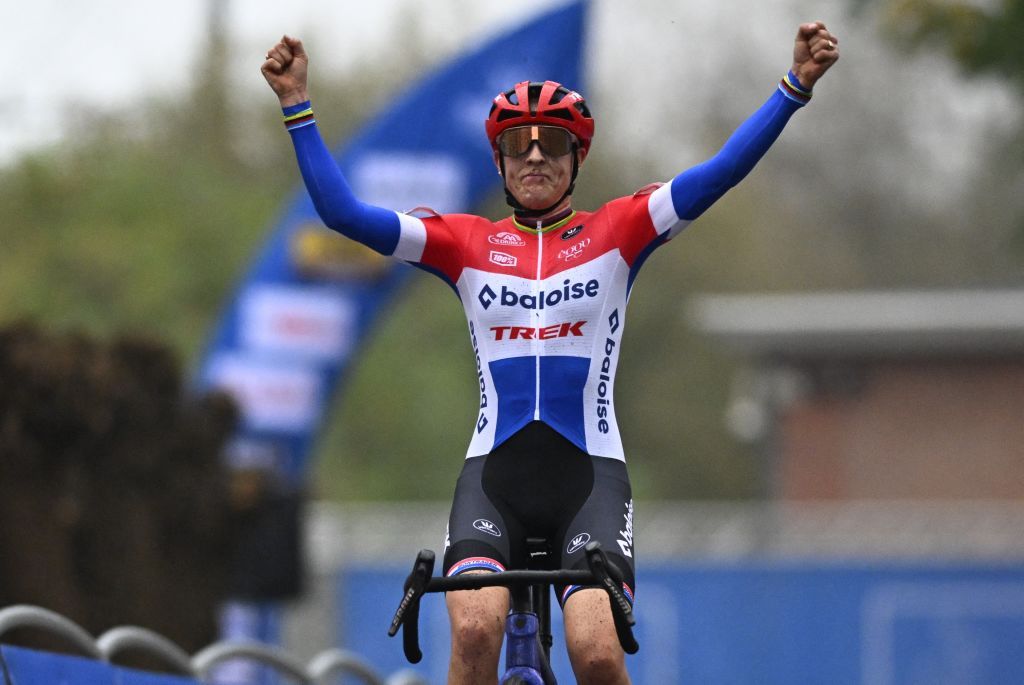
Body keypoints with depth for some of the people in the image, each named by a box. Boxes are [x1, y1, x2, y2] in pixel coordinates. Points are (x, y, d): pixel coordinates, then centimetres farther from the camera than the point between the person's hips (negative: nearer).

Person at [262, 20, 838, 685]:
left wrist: (796, 86, -12)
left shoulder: (616, 233, 7)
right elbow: (344, 212, 2)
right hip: (494, 473, 1)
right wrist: (298, 107, -5)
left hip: (589, 473, -1)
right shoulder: (467, 243, 9)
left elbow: (720, 174, -2)